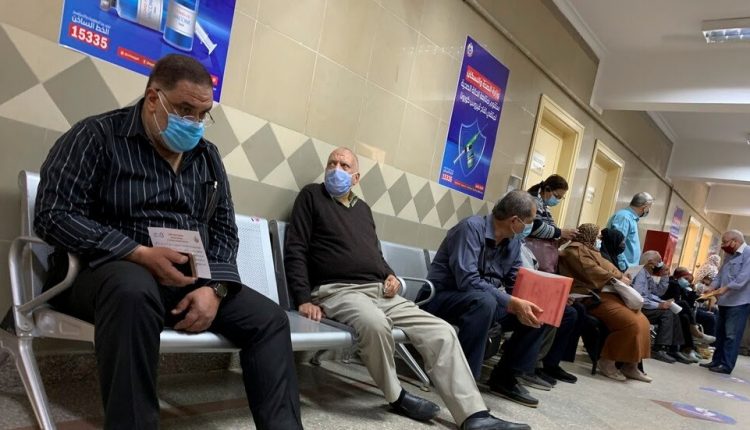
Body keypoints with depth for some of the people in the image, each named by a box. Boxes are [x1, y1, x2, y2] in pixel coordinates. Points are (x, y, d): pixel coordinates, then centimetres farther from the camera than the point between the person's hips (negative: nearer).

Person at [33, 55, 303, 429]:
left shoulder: (207, 156, 12)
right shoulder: (97, 136, -4)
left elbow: (223, 231, 10)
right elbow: (53, 215, -13)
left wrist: (214, 287, -10)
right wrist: (141, 254, -23)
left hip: (192, 279, 6)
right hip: (107, 271, -5)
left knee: (269, 319, -8)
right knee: (133, 291, -40)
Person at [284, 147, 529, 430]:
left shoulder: (363, 208, 22)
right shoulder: (311, 196, 6)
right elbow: (295, 251, -2)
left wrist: (390, 276, 4)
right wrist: (304, 299, -14)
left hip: (379, 292, 6)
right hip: (338, 291, -6)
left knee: (442, 332, -10)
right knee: (375, 323, -39)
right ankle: (396, 396, -11)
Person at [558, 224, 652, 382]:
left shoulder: (589, 250, 28)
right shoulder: (576, 249, -4)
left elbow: (607, 268, 22)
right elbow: (592, 272, -16)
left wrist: (622, 277, 1)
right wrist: (618, 280, -9)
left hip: (607, 293, 11)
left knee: (642, 321, -2)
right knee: (631, 323, -23)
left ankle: (630, 365, -1)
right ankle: (607, 361, -11)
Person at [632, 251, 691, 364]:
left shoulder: (649, 276, 16)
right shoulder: (641, 276, -15)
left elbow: (659, 292, 14)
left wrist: (664, 276, 7)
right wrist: (659, 305, -24)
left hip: (649, 306, 10)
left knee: (674, 315, -2)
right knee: (667, 313, -21)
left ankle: (674, 349, 0)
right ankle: (659, 350, -20)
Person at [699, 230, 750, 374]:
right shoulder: (729, 255, 17)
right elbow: (721, 274, 16)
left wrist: (726, 288, -26)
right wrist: (712, 287, 1)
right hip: (725, 301, 9)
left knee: (732, 335, -5)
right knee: (721, 333, 14)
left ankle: (727, 366, 0)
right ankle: (717, 361, 22)